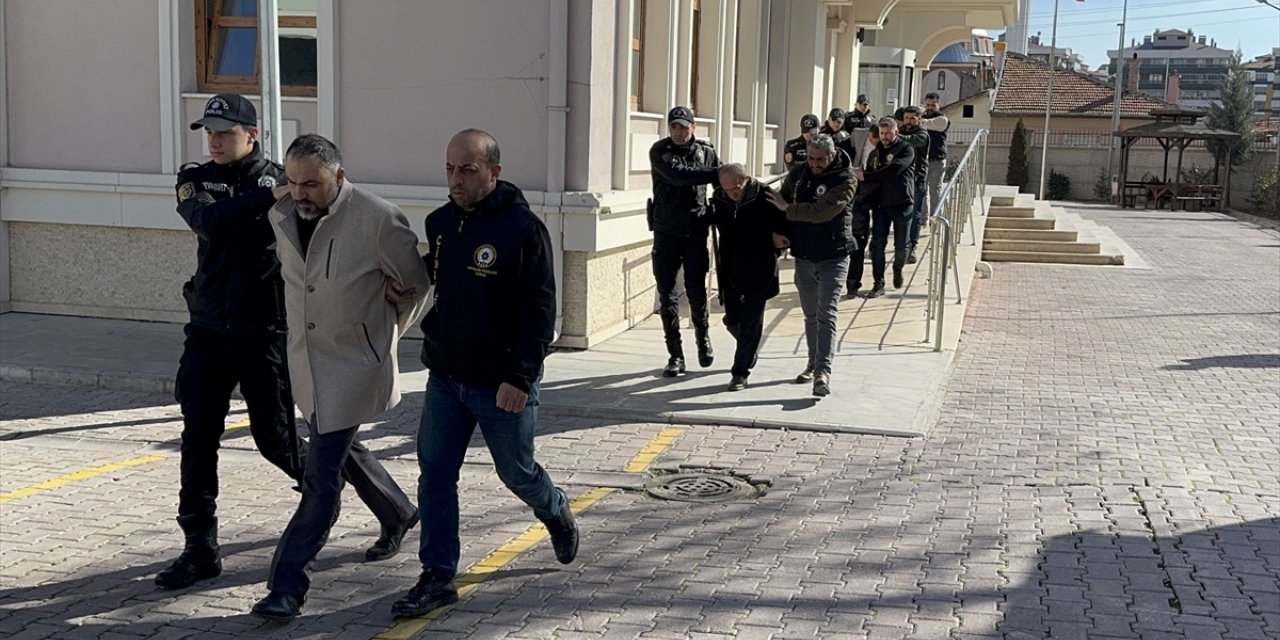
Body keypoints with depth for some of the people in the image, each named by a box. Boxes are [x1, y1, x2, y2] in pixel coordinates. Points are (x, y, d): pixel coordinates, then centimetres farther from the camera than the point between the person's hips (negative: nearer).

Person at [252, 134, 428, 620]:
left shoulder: (377, 219, -20)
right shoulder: (282, 215, -3)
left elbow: (417, 284, -6)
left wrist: (385, 334, 5)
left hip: (355, 364, -7)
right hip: (305, 360, 7)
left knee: (321, 476, -7)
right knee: (340, 449, 23)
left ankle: (287, 585, 1)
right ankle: (398, 514, 48)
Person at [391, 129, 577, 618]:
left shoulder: (523, 228, -16)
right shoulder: (439, 222, 4)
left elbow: (541, 311, -19)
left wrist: (521, 376, -25)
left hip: (502, 385, -5)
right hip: (445, 379, 5)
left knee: (516, 471, 12)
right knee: (435, 476, 3)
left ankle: (556, 513, 43)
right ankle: (438, 577, 12)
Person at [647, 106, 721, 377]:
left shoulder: (706, 152, 3)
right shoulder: (659, 151, -4)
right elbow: (678, 175, -21)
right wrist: (717, 174, -26)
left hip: (695, 232, 1)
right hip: (665, 232, -1)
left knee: (697, 291, 2)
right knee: (667, 294, 1)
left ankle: (703, 337, 30)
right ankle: (675, 355, 9)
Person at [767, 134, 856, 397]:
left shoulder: (845, 180, -14)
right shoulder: (798, 174, 4)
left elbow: (822, 211, -26)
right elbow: (781, 201, 14)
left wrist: (788, 209, -18)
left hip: (833, 258, -5)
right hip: (803, 256, 5)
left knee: (826, 315, -13)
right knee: (810, 315, 16)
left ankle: (823, 371, -16)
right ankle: (813, 364, 29)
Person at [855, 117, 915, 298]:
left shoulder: (906, 149, -7)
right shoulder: (875, 154, 11)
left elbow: (893, 170, -23)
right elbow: (870, 178, 10)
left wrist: (865, 176, -27)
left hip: (902, 204, -4)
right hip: (880, 205, 4)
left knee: (901, 245, 7)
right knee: (877, 245, -2)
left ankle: (898, 269, 36)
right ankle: (878, 283, 3)